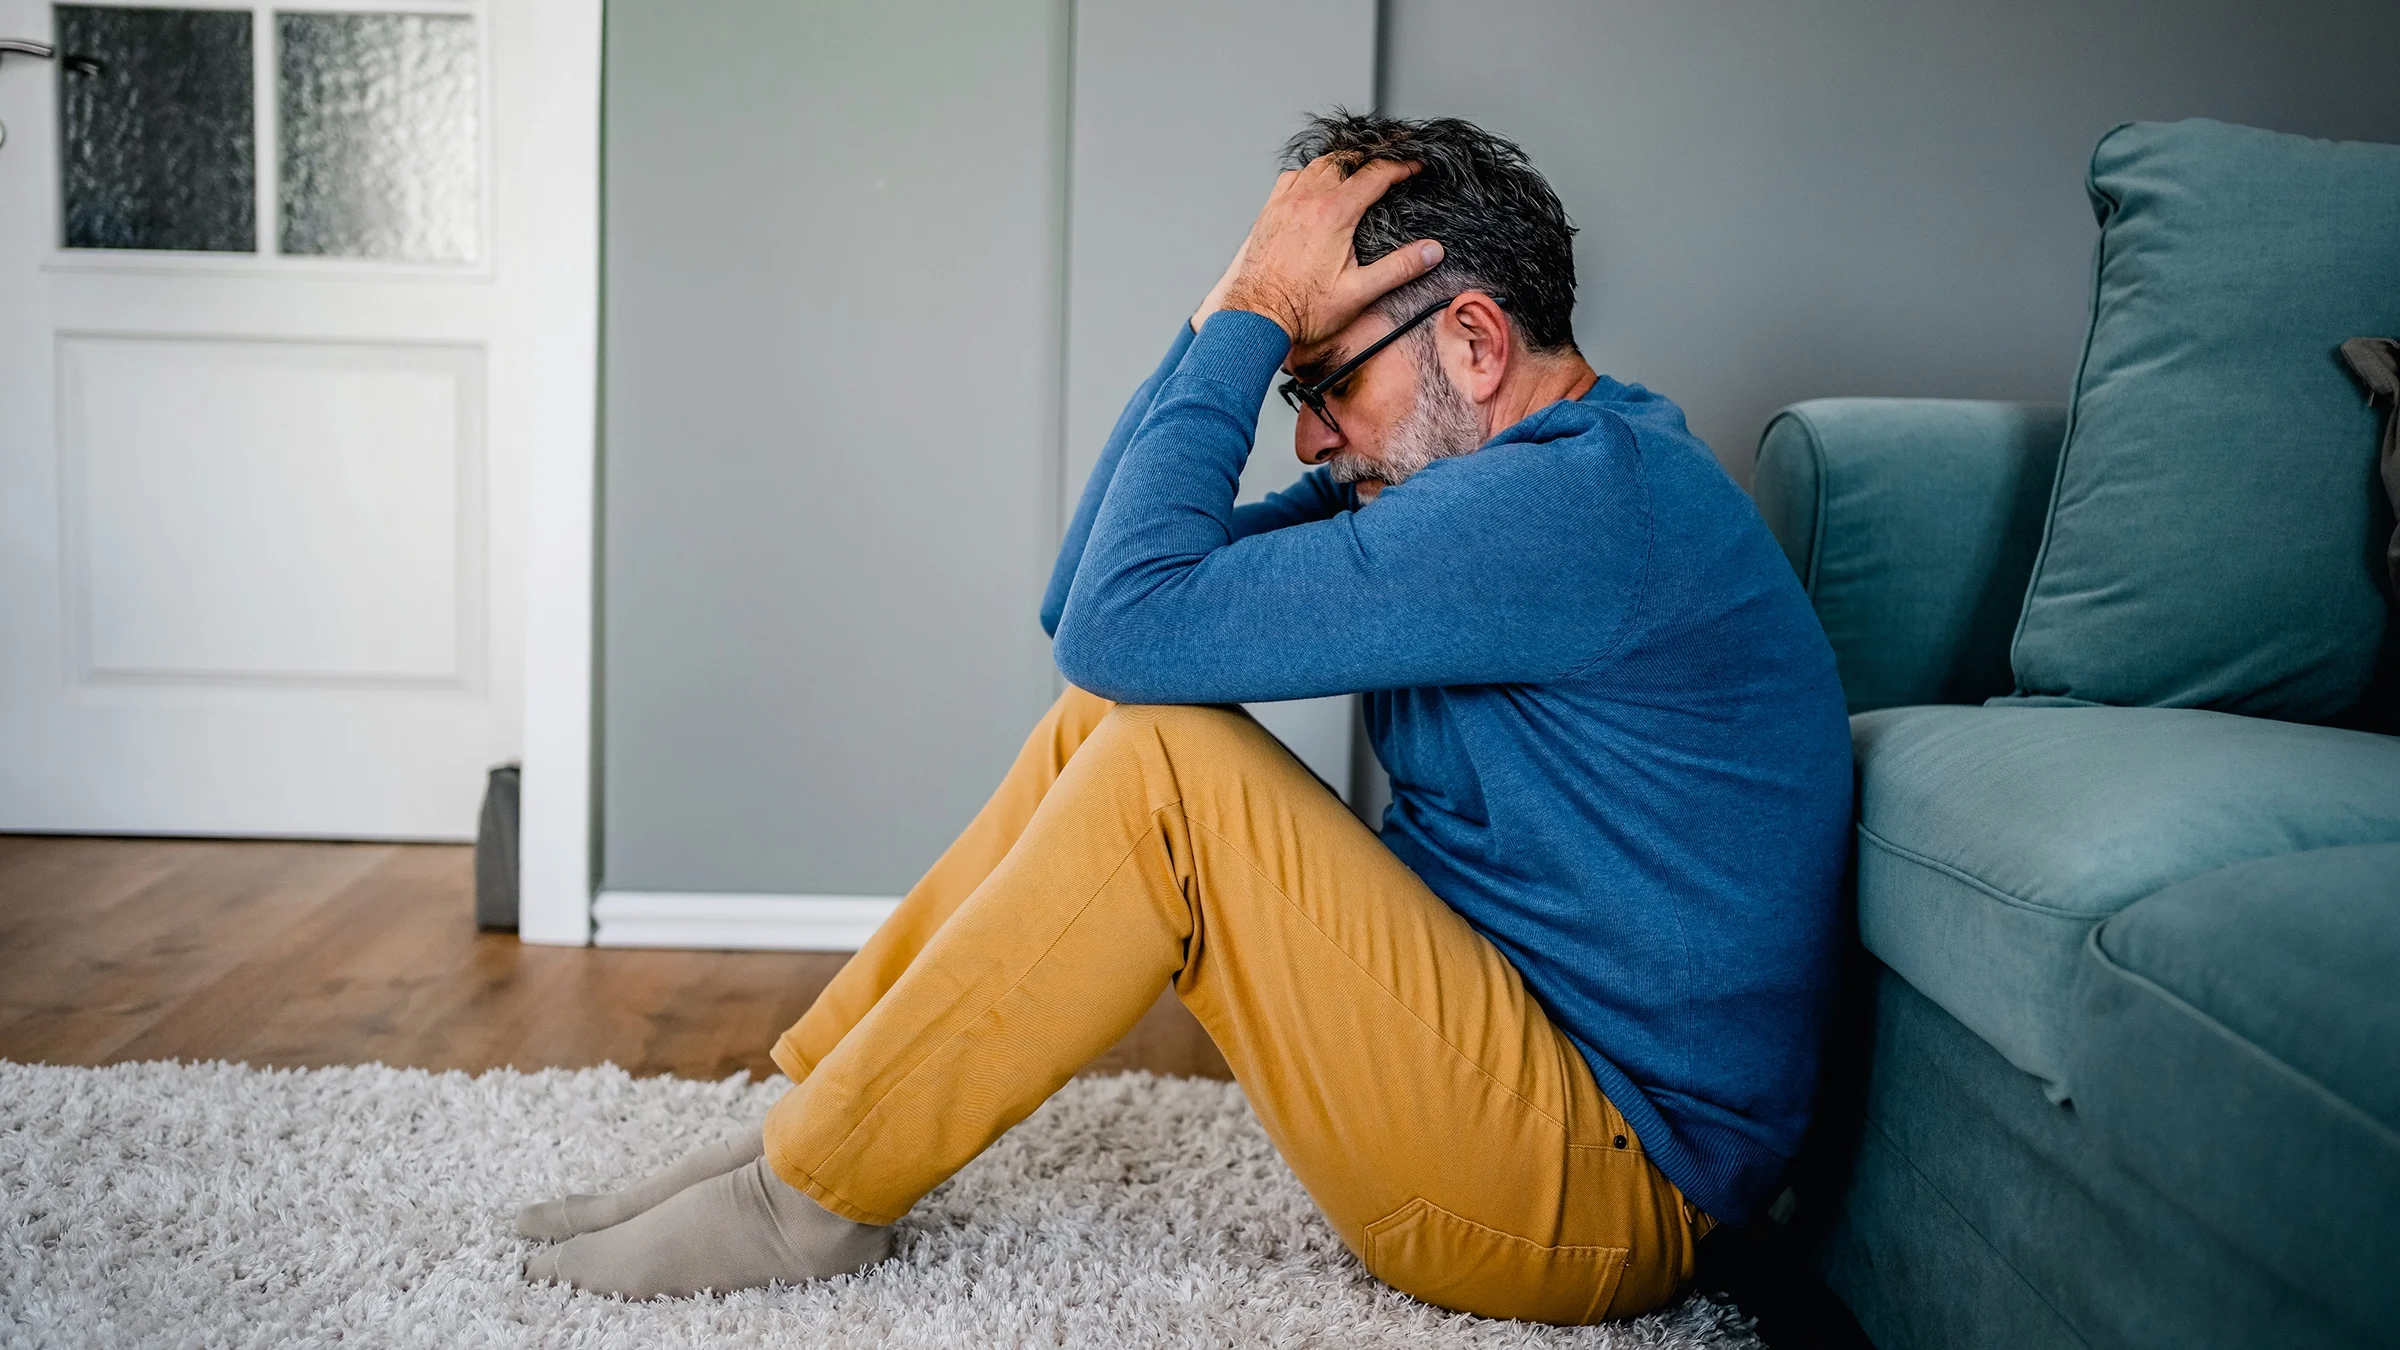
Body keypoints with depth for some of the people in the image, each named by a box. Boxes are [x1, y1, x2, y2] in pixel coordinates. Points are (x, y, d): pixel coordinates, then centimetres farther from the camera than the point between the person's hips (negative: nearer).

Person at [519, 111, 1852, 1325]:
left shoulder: (1582, 500, -22)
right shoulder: (1444, 477, 9)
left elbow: (1128, 623, -26)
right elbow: (1092, 597, 4)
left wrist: (1251, 314, -17)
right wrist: (1231, 316, -3)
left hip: (1595, 1194, -9)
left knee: (1168, 765, -23)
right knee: (1105, 725, 2)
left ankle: (807, 1198, -8)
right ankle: (804, 1116, 7)